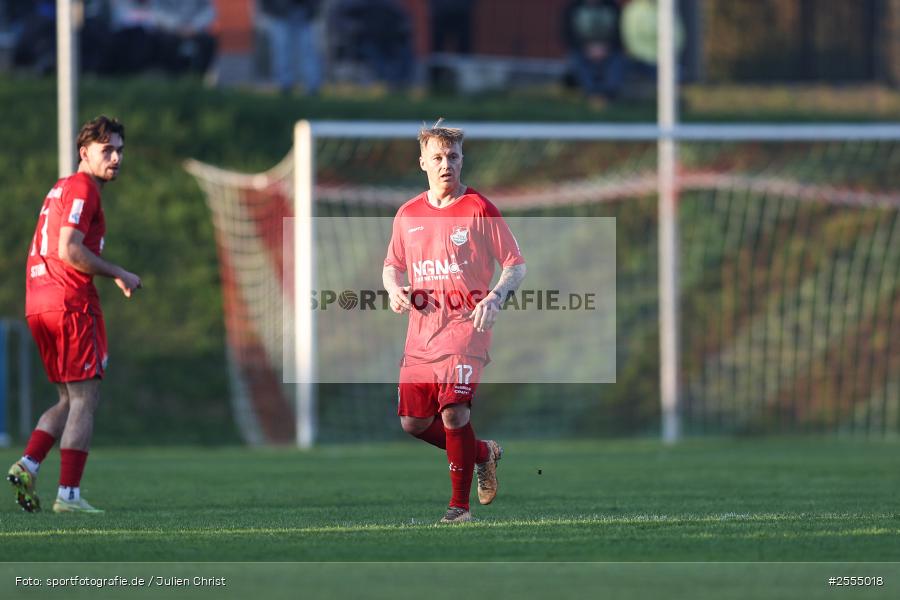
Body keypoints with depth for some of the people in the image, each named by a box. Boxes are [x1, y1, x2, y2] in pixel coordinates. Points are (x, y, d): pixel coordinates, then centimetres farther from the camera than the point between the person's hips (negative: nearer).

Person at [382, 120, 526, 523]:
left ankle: (460, 506, -5)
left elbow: (516, 266, -1)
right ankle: (483, 453, 29)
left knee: (453, 414, -19)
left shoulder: (479, 210, -3)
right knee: (413, 423, 4)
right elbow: (392, 266, 23)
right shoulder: (408, 215, 10)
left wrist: (495, 297, -20)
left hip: (465, 326, -6)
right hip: (421, 332, 6)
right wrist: (394, 289, 0)